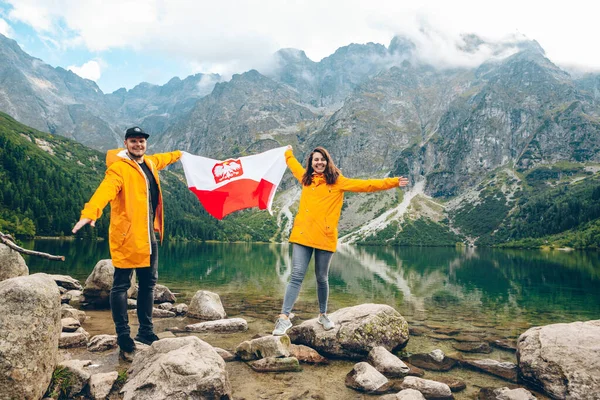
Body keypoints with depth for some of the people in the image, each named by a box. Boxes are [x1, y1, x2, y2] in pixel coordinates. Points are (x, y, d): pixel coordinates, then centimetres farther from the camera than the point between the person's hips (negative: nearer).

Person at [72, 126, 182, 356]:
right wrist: (90, 213, -46)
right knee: (121, 285, 1)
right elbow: (105, 190, -29)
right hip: (127, 236, -8)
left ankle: (146, 331, 27)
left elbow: (162, 159, 38)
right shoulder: (118, 168, -11)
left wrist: (178, 154, 57)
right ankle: (123, 335, 12)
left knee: (148, 283, 14)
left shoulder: (150, 163, 13)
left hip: (149, 235, 8)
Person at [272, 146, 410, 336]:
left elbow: (365, 185, 2)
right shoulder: (306, 178, 17)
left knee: (322, 278, 9)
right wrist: (288, 153, 54)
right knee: (297, 276, -5)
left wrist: (392, 182, -2)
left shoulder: (338, 181, 6)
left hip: (325, 237, -2)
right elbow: (294, 165, 39)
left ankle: (323, 315, 29)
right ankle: (284, 318, -4)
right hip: (302, 235, 2)